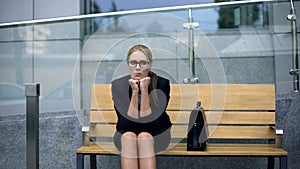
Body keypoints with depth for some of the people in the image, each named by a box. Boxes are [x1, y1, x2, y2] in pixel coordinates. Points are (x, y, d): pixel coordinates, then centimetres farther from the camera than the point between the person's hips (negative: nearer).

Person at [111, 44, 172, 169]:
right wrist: (135, 92, -29)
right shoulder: (118, 85, -13)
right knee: (129, 136, -32)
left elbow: (151, 122, -22)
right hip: (125, 136, 1)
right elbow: (127, 123, -20)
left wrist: (144, 91, -30)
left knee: (144, 136, -33)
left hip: (156, 136, -1)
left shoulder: (162, 83, -16)